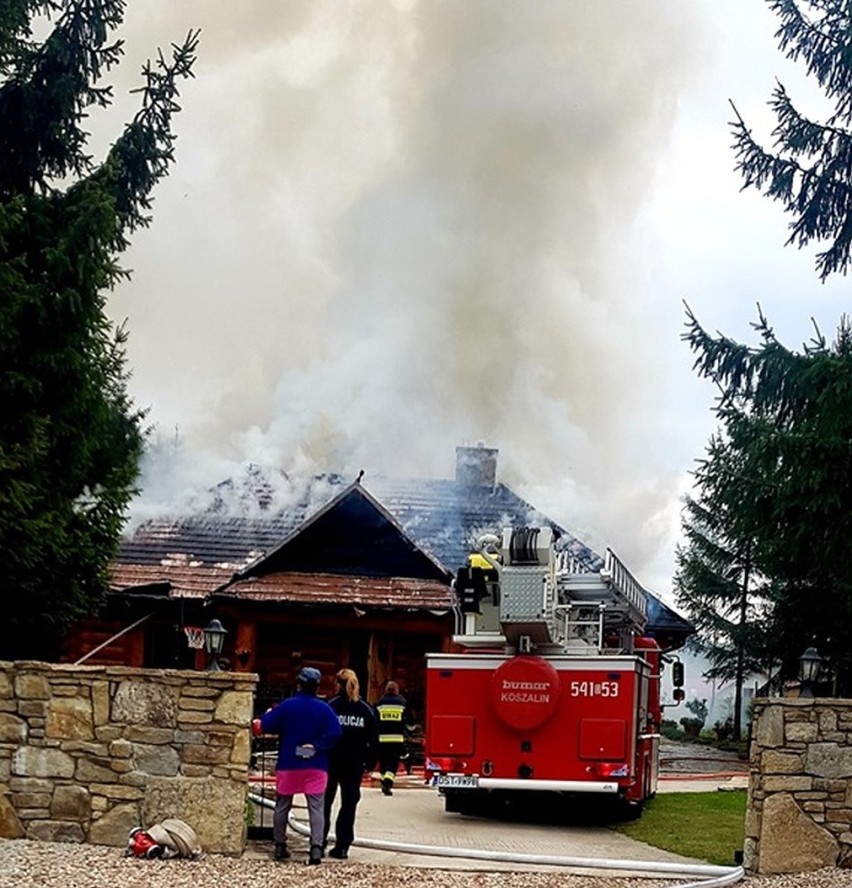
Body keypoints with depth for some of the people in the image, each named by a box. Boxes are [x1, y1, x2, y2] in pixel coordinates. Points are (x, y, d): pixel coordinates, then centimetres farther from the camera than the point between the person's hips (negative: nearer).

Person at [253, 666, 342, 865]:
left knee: (282, 806, 14)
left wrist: (267, 715, 17)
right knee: (316, 808, -2)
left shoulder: (286, 706, -5)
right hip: (316, 767, 0)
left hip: (288, 765, 0)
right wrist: (317, 746, -10)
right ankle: (316, 848, -15)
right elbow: (335, 732, -15)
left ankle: (280, 847, 19)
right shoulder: (324, 709, -3)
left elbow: (265, 726, -3)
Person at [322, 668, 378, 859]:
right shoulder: (365, 710, 0)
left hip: (331, 760, -1)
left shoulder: (331, 706, -8)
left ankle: (320, 840, 15)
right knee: (349, 803, 6)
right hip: (355, 764, 1)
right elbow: (373, 738, 1)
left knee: (325, 801, 14)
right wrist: (370, 763, 7)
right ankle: (342, 846, 3)